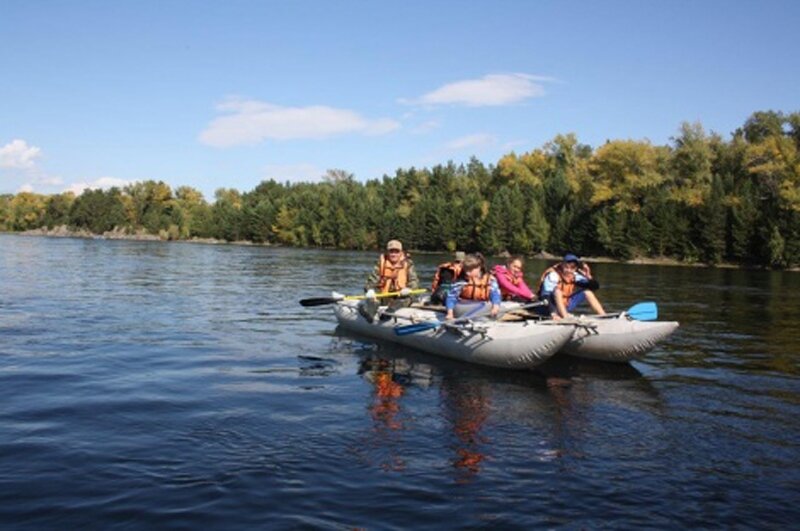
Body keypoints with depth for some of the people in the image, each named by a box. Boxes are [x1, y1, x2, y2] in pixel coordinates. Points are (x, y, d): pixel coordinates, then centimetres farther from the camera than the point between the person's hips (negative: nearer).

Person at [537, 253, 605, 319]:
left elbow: (595, 287, -6)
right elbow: (547, 297, -32)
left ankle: (603, 316, -6)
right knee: (557, 290, -33)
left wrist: (588, 276, -24)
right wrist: (554, 313, -45)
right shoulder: (553, 276, -22)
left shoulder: (575, 276, -5)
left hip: (565, 306, 7)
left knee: (587, 291, -1)